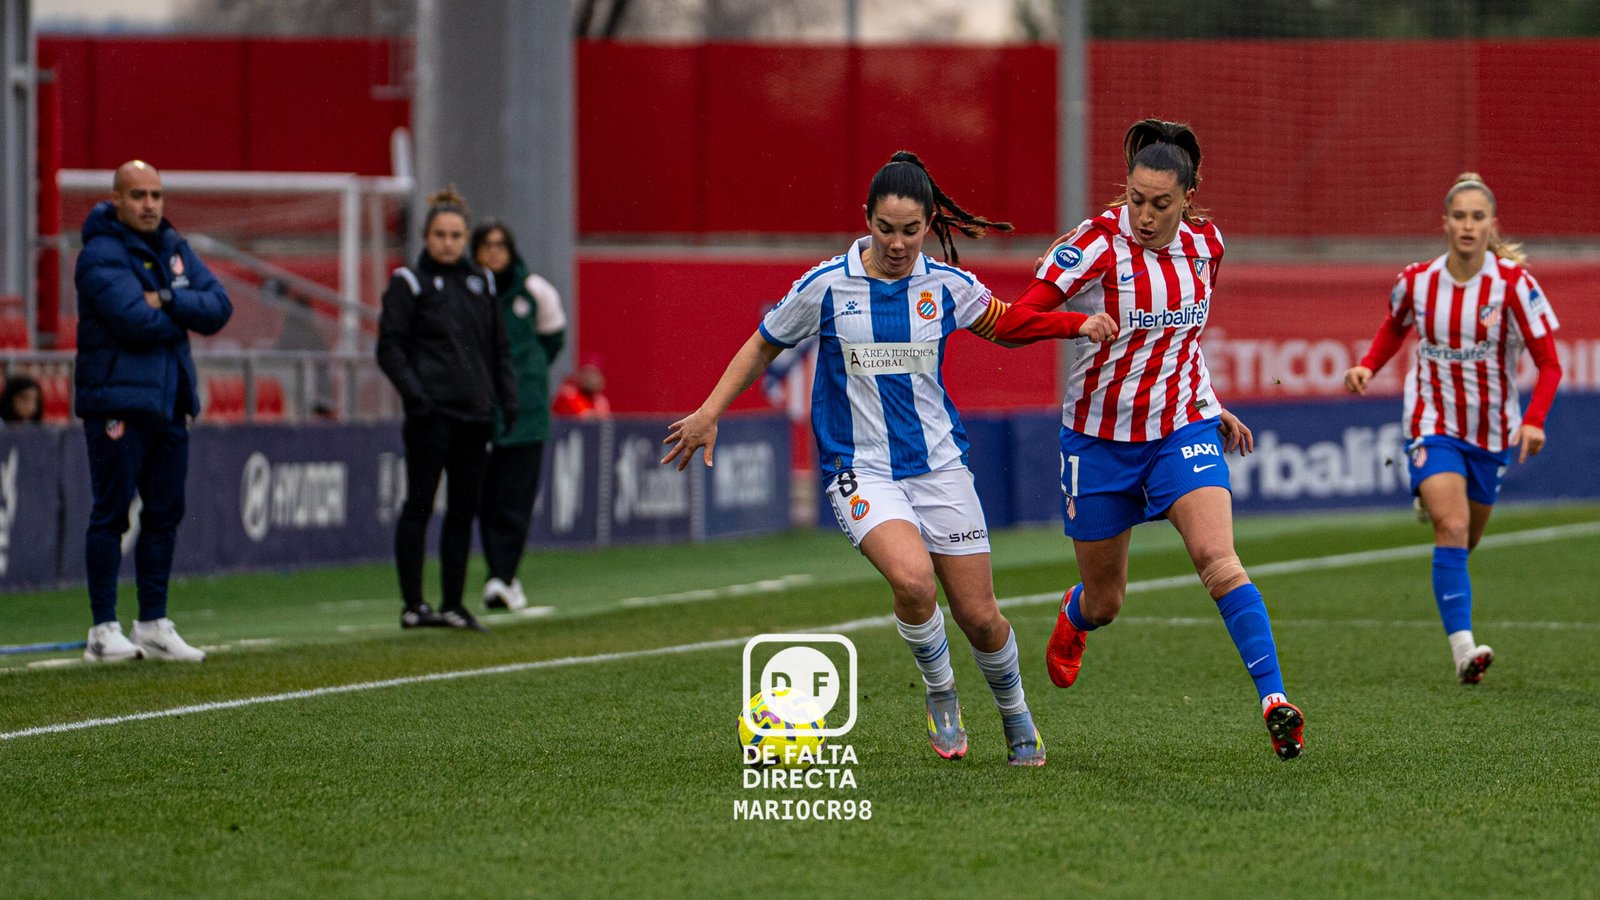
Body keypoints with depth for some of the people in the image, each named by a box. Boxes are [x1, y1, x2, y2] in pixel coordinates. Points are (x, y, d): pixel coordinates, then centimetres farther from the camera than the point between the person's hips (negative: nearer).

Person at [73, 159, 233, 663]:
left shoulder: (174, 248, 14)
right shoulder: (101, 254, -10)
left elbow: (219, 307, 2)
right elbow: (137, 322, -21)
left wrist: (166, 300, -14)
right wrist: (184, 319, -3)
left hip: (170, 400, 7)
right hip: (118, 399, -7)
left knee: (165, 513, 9)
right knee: (112, 512, -6)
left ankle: (153, 624, 17)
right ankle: (104, 630, -3)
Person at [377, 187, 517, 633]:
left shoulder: (480, 282, 15)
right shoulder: (409, 283, -1)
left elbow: (499, 347, 19)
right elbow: (390, 348, -5)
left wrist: (507, 398, 8)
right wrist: (414, 394, -17)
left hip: (474, 413, 5)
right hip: (431, 413, -5)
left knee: (464, 509, 7)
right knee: (419, 505, -3)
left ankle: (453, 604, 13)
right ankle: (413, 604, 0)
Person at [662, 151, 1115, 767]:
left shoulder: (947, 286, -1)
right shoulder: (827, 286, -7)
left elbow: (1006, 324, 18)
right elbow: (764, 346, 8)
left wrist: (1077, 323, 3)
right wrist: (708, 414, 4)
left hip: (938, 462, 3)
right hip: (861, 470, -3)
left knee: (980, 617, 3)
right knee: (913, 579, -30)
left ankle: (1016, 718, 32)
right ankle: (940, 694, -2)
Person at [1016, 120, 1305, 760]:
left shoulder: (1204, 242, -1)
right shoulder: (1100, 244, -17)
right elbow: (1018, 318, -21)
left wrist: (1209, 407, 17)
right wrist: (1084, 323, -37)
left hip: (1183, 428, 2)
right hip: (1101, 437, -2)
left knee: (1217, 557, -22)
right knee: (1104, 601, 12)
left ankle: (1275, 701, -25)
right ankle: (1072, 619, 50)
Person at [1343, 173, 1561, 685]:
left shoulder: (1513, 283, -13)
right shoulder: (1417, 282, -6)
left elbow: (1549, 363, -12)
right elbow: (1393, 329, 17)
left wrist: (1534, 420, -27)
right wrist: (1367, 367, -3)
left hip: (1492, 428, 1)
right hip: (1433, 425, -1)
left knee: (1465, 540, 16)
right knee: (1452, 528, -21)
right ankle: (1463, 650, -27)